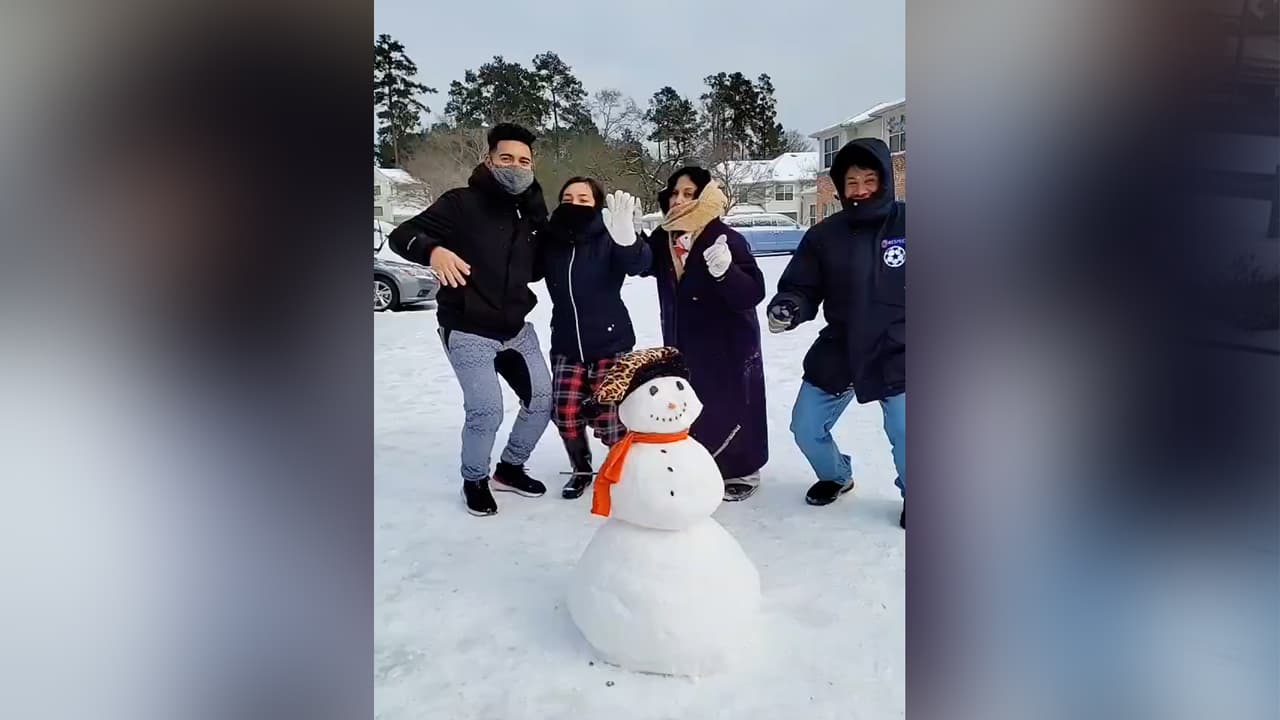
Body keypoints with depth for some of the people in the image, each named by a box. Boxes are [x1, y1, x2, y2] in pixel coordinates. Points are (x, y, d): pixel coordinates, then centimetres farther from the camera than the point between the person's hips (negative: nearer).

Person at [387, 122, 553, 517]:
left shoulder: (529, 212, 7)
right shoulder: (462, 203, -11)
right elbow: (402, 235, -13)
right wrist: (434, 250, -34)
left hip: (517, 329, 7)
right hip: (468, 332, -7)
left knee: (543, 399, 9)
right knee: (486, 411, -12)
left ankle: (510, 468, 32)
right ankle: (474, 481, 16)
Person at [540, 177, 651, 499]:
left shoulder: (608, 239, -13)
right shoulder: (549, 240, -1)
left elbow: (639, 264, -31)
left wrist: (627, 237, -53)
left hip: (611, 344, -4)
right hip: (566, 346, 4)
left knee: (608, 419, -5)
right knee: (565, 414, 0)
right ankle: (581, 469, 28)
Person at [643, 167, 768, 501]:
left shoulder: (726, 238, -18)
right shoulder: (663, 238, 0)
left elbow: (754, 292, -24)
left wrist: (726, 271, -43)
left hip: (728, 342, -5)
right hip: (683, 342, 6)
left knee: (731, 404, 4)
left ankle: (742, 471, 21)